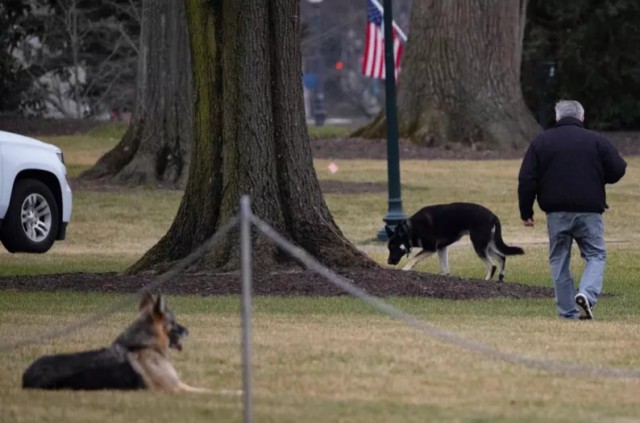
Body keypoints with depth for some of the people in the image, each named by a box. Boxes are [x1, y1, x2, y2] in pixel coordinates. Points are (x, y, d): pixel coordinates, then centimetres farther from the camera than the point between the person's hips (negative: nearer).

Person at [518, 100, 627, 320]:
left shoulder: (540, 142, 5)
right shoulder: (597, 141, 1)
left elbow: (526, 180, 1)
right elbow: (618, 170, 3)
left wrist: (526, 212, 8)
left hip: (556, 212, 1)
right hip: (589, 211, -1)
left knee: (559, 260, 11)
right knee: (596, 255, 8)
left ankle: (568, 312, 9)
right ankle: (587, 293, -18)